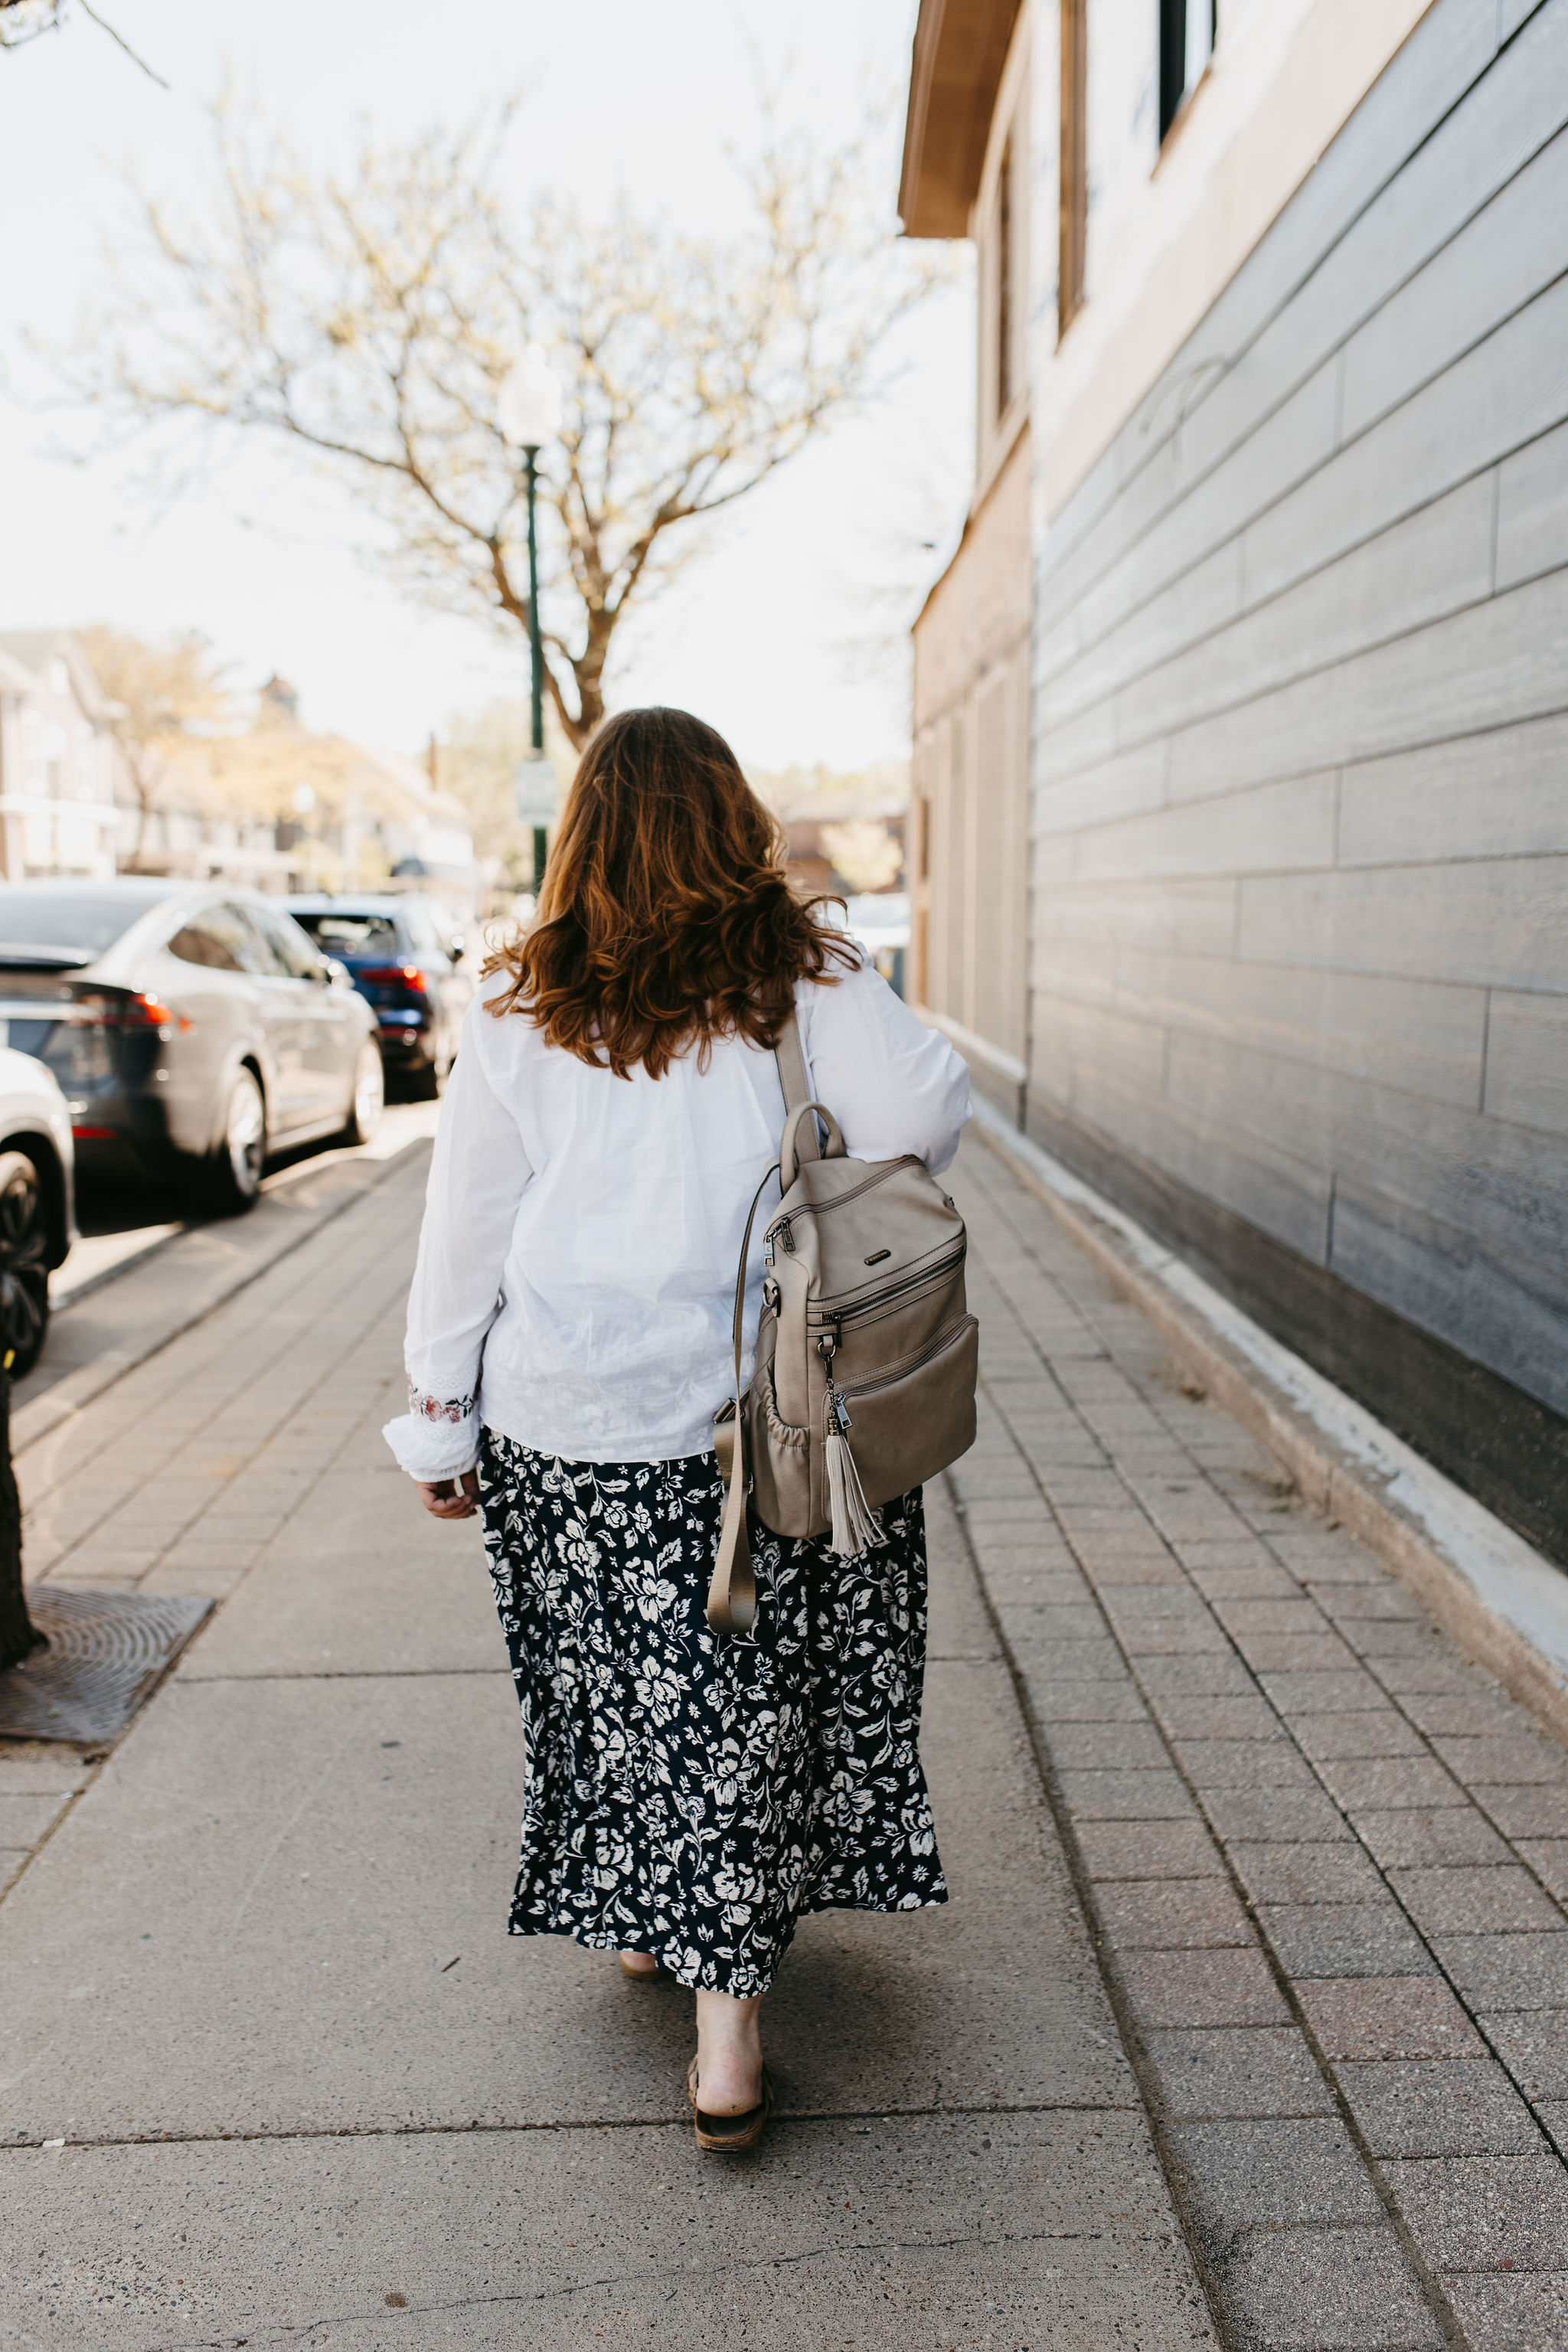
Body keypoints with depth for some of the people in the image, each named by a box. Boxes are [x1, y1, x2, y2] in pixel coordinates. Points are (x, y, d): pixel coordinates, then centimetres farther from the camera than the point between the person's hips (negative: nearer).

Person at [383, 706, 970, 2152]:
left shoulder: (520, 1015, -3)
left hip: (562, 1429, 1)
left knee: (609, 1684, 19)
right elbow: (930, 1112, -18)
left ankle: (638, 1921, 40)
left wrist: (441, 1418, 8)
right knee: (740, 1700, 11)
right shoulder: (805, 985, -7)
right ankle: (727, 2025, 17)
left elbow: (464, 1233, 0)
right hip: (761, 1424, -1)